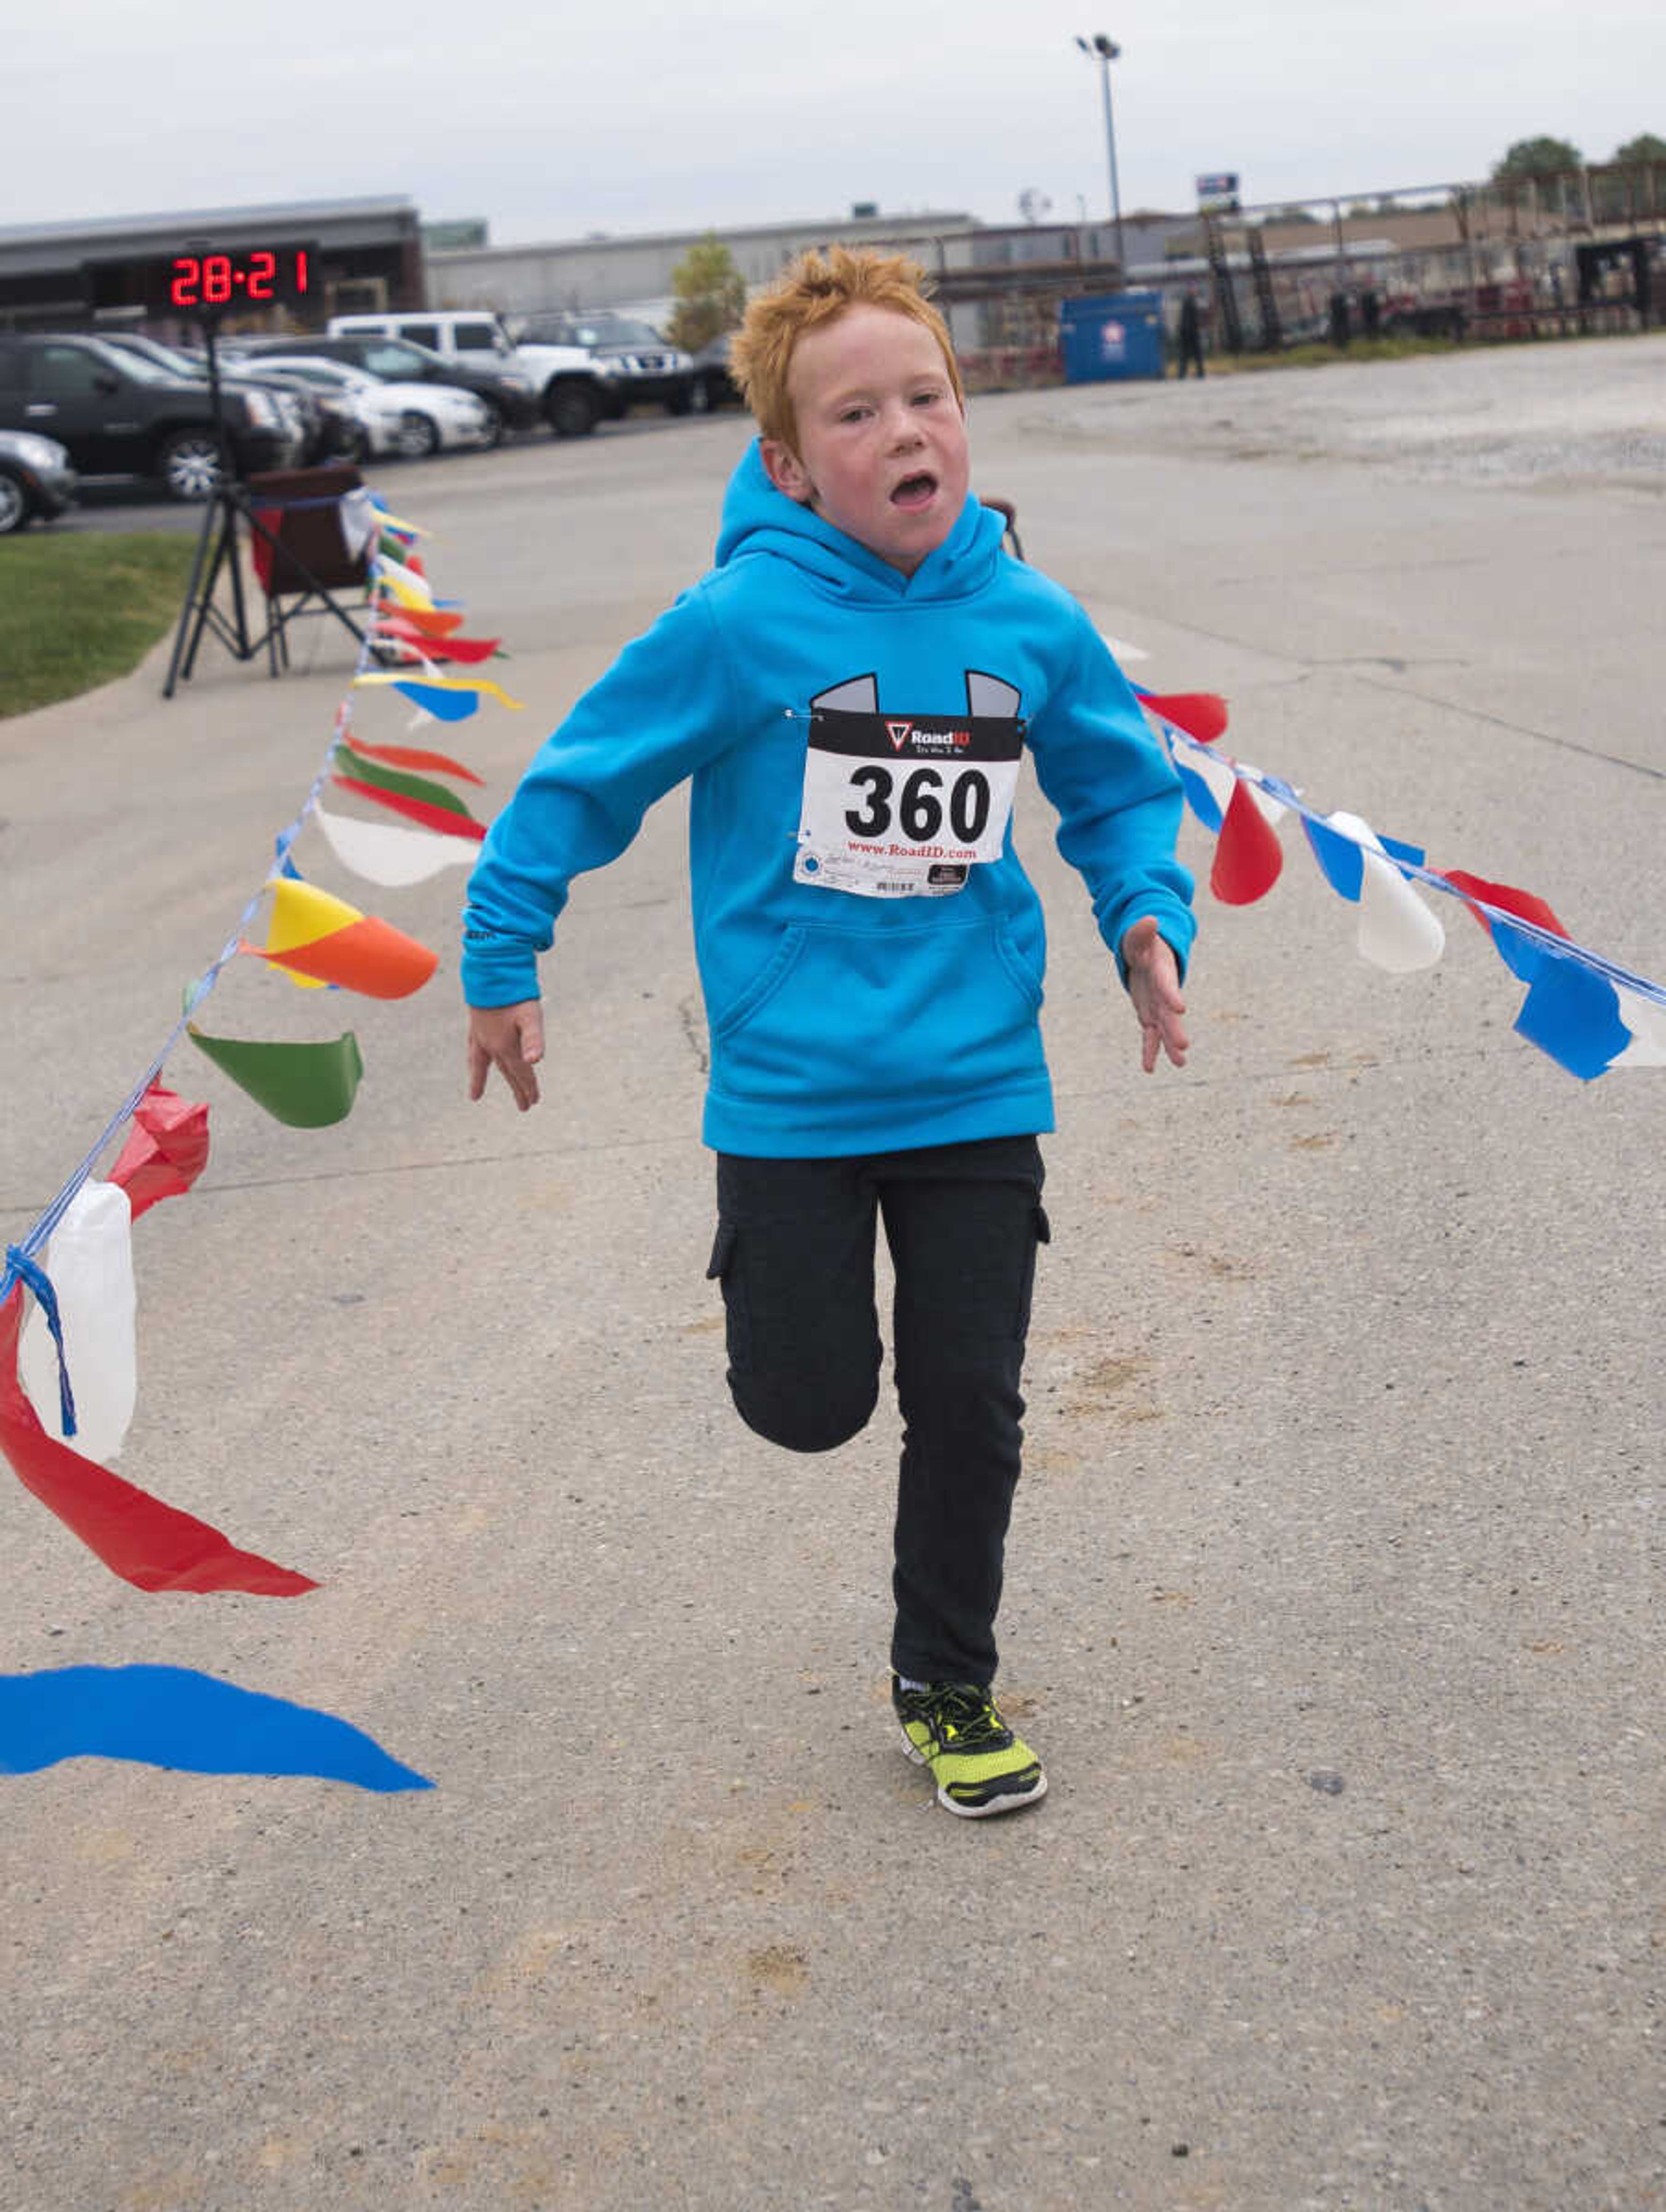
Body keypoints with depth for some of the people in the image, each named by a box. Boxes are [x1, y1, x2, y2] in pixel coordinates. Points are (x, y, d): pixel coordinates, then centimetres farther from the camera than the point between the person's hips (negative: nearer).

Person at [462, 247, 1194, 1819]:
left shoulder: (1030, 621, -4)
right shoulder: (742, 623, -14)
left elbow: (1119, 786, 13)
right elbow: (584, 777, -3)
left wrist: (1148, 919, -3)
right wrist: (500, 963, 1)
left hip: (977, 1089, 3)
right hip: (790, 1095, -2)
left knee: (968, 1407, 8)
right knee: (809, 1407, 5)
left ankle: (948, 1687, 29)